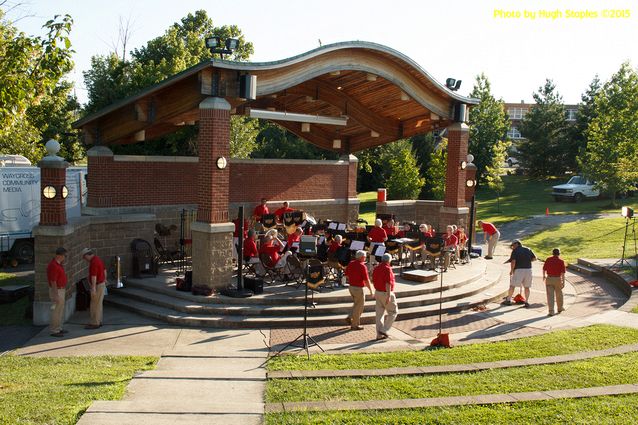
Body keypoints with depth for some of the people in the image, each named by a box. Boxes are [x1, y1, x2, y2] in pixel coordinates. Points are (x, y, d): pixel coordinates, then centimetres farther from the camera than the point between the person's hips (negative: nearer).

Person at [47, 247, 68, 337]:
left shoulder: (59, 264, 8)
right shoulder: (53, 266, -23)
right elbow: (53, 282, -24)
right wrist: (56, 295, -23)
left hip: (61, 290, 10)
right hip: (57, 291, -10)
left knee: (60, 310, 16)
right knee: (56, 311, -4)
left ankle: (59, 328, 25)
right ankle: (54, 331, 2)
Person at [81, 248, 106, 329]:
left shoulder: (93, 262, -22)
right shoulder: (98, 259, 9)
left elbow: (94, 277, -28)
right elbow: (104, 270, 25)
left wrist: (93, 289, -31)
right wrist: (105, 279, 41)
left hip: (97, 285, -10)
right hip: (101, 284, 10)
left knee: (95, 304, -3)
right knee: (98, 304, 16)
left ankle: (95, 323, 2)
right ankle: (99, 321, 23)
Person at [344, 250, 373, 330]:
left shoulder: (351, 263, 2)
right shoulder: (362, 266, -20)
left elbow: (347, 275, 12)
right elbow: (366, 280, -18)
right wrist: (370, 290, -7)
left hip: (351, 287, 7)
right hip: (358, 288, -7)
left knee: (356, 304, 25)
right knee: (358, 307, 6)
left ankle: (350, 318, 18)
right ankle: (354, 325, 14)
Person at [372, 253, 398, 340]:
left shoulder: (376, 268, 6)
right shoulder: (387, 269, -17)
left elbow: (373, 281, 14)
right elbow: (388, 283, -24)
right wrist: (388, 296, -25)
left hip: (378, 293, 7)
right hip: (386, 294, -7)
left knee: (379, 313, 10)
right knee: (393, 312, 8)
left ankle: (379, 334, 12)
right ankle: (384, 330, 2)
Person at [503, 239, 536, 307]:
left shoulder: (515, 251, -5)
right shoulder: (528, 249, 12)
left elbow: (513, 262, -13)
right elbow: (534, 258, 19)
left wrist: (511, 270, -3)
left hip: (519, 270, -5)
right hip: (528, 269, 5)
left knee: (512, 285, 6)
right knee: (527, 287, 14)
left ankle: (508, 300, 11)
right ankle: (526, 302, 14)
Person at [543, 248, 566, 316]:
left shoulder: (548, 259, 1)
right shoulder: (561, 261, -5)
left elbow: (544, 269, 8)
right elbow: (563, 273, -10)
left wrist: (544, 276, 27)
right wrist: (563, 282, -8)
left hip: (549, 279, 1)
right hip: (557, 279, 0)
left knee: (550, 295, -1)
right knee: (559, 294, 19)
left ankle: (551, 311, -8)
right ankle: (559, 308, 35)